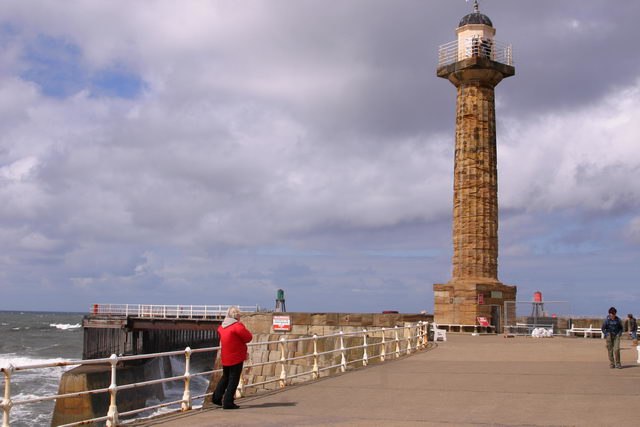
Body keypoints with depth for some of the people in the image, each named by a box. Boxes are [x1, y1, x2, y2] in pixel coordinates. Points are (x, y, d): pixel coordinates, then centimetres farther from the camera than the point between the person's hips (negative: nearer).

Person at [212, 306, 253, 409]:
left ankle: (216, 397, 22)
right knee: (233, 379, 1)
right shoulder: (238, 326, -17)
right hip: (236, 357, -7)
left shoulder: (221, 327, 5)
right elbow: (248, 337, -13)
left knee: (225, 377, 23)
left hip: (225, 357, 7)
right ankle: (228, 402, 1)